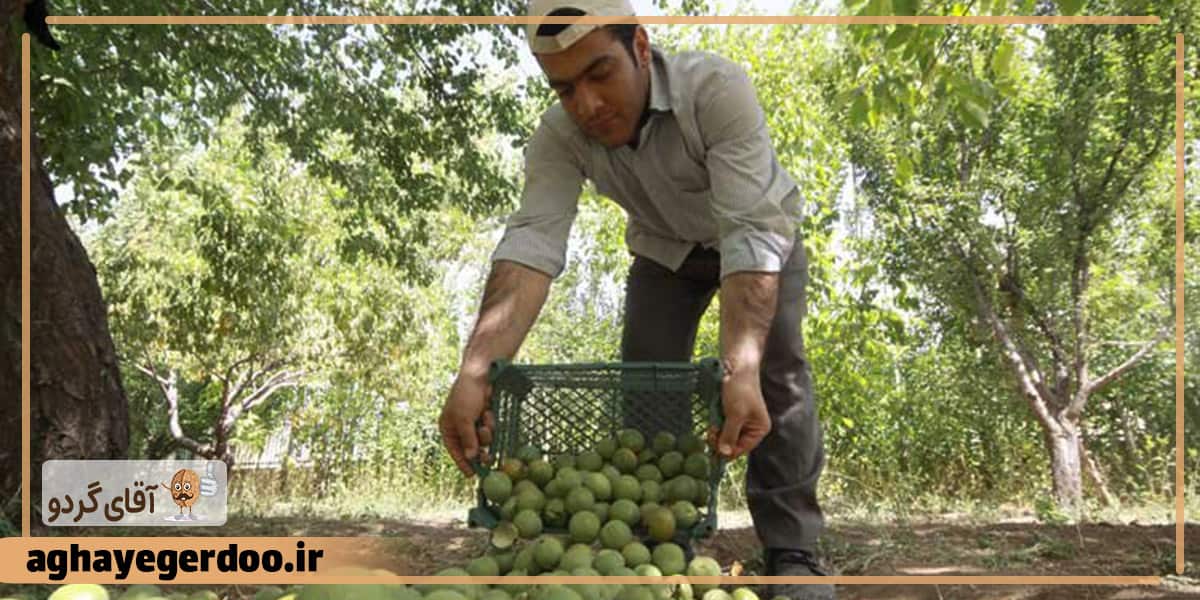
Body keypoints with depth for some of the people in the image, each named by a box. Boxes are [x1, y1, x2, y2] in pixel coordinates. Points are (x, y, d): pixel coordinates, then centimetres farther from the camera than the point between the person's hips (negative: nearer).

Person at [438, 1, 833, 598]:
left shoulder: (717, 88, -39)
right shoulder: (558, 136, -28)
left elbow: (754, 232, -47)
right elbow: (531, 242, -41)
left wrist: (741, 371, -61)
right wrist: (476, 369, -57)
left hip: (760, 234, -3)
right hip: (665, 249, 3)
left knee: (775, 365, -19)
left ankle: (790, 550, -12)